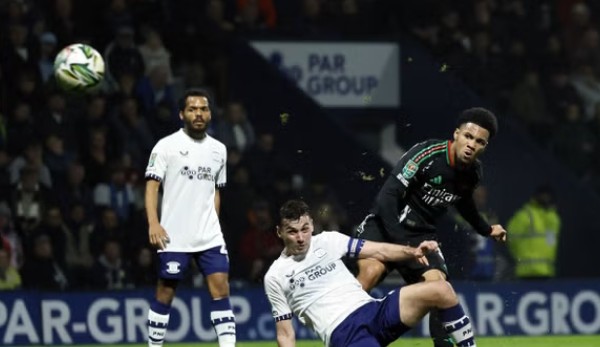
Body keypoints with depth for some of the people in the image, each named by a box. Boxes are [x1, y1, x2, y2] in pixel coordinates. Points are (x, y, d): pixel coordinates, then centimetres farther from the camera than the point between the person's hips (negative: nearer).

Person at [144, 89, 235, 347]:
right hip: (174, 236, -4)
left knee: (221, 289, -6)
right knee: (165, 293, 1)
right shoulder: (167, 146, -3)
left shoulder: (218, 149, 12)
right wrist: (153, 223, -19)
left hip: (210, 237, 4)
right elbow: (152, 185, -8)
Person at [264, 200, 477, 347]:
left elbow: (379, 251, 10)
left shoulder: (328, 241, 16)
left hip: (375, 311, 6)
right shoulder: (275, 277, 8)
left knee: (441, 290, -15)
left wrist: (412, 252, -9)